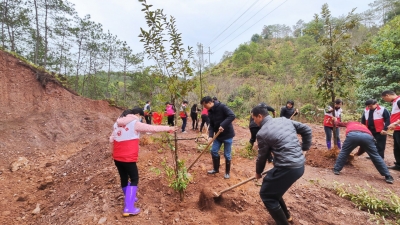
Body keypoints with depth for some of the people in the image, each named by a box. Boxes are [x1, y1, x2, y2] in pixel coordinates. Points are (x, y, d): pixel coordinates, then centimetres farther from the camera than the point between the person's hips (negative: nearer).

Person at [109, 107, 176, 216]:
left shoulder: (117, 123, 11)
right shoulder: (135, 124, -11)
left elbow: (111, 139, 15)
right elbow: (152, 128, -11)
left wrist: (113, 151, 29)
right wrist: (168, 128, -3)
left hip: (117, 157, 8)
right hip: (128, 158, -7)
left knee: (124, 178, 20)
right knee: (134, 179, 4)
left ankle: (129, 198, 39)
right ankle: (129, 208, 1)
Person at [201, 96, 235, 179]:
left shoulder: (221, 107, -20)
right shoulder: (210, 112, 3)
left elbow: (232, 115, -29)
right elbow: (211, 125, 5)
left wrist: (223, 125, -34)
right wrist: (211, 135, -10)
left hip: (227, 135, -7)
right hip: (218, 135, 7)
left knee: (227, 154, 3)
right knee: (213, 151, 9)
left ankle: (227, 172, 21)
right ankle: (216, 169, 29)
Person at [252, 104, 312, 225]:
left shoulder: (262, 133, -12)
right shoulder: (284, 120, 8)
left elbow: (262, 156, 0)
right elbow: (306, 130, 14)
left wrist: (258, 172, 17)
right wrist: (304, 148, 21)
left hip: (287, 168, -9)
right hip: (300, 165, 9)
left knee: (266, 194, 8)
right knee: (272, 187, 25)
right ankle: (286, 215, 39)